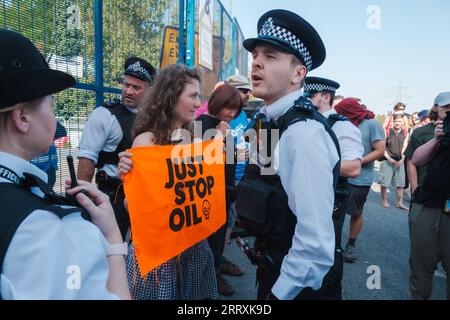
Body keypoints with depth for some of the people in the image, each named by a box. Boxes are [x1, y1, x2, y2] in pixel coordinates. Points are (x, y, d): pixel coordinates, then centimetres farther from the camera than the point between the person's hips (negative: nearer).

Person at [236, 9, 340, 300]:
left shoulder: (304, 133, -28)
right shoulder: (267, 122, 1)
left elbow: (316, 245, -31)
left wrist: (279, 294, -18)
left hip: (297, 282, -7)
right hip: (272, 266, 8)